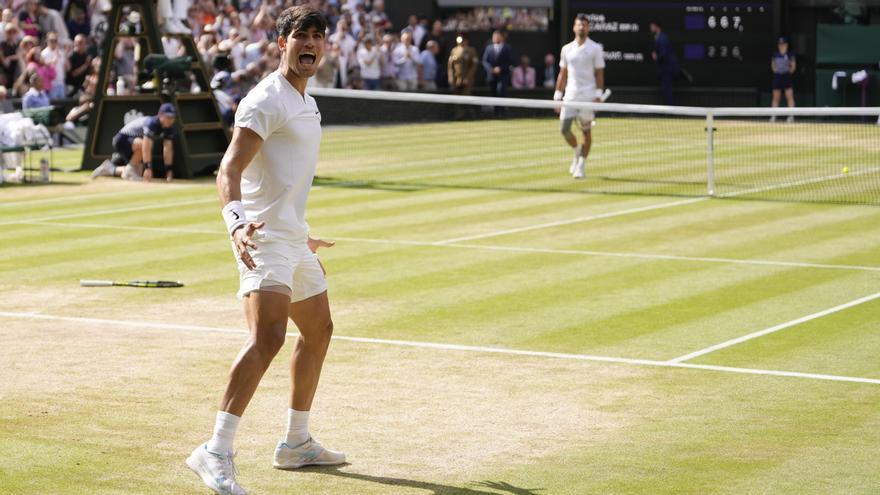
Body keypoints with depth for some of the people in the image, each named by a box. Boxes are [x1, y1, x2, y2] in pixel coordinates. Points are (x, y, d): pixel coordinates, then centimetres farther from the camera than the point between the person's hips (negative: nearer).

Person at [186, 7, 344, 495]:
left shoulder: (305, 102, 17)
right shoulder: (266, 100, -13)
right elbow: (230, 168, -24)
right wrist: (236, 221, -41)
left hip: (293, 237, 11)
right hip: (264, 238, -10)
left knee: (318, 331, 20)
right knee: (267, 336, -25)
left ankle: (296, 443, 33)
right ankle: (216, 452, -29)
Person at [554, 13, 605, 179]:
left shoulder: (595, 48, 0)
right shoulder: (566, 49, 10)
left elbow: (599, 74, -2)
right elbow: (562, 74, 14)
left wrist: (598, 95, -12)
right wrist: (557, 96, 9)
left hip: (588, 96, -3)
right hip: (570, 95, 3)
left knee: (586, 131, 0)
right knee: (564, 129, -4)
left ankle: (581, 165, 9)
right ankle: (577, 152, 24)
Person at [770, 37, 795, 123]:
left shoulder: (789, 55, -1)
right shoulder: (775, 55, 6)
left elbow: (793, 65, 7)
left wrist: (791, 71, -2)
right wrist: (775, 71, 6)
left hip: (787, 76, -3)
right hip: (777, 76, 3)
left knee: (790, 97, -8)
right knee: (776, 98, 5)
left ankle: (791, 116, -10)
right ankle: (773, 116, 8)